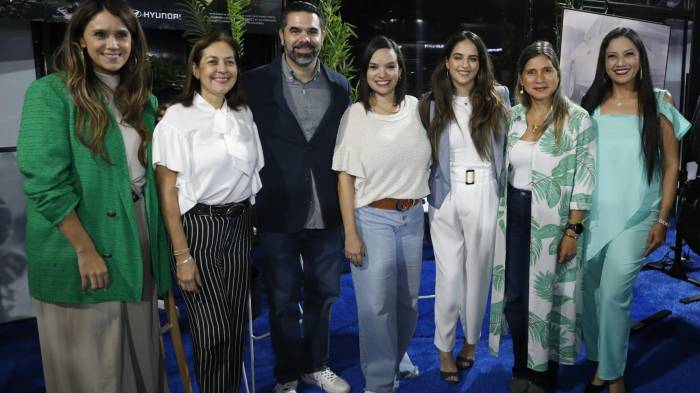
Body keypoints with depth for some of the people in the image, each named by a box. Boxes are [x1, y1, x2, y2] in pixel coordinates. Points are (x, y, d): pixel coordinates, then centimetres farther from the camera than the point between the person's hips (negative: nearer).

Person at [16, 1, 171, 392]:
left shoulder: (142, 98, 10)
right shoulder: (50, 92, -9)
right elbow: (45, 181, -17)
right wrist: (86, 250, -19)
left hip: (137, 240, 6)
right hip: (83, 245, -5)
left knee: (139, 351, 16)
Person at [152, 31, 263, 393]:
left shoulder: (244, 115, 6)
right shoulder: (177, 118, -9)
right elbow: (168, 192, -10)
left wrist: (255, 227, 8)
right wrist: (182, 255, -12)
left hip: (240, 226, 5)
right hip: (197, 228, -5)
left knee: (237, 324, 12)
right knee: (213, 332, 2)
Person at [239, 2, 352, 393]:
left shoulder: (340, 85, 5)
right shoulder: (256, 82, -4)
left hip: (326, 213, 3)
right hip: (278, 212, -2)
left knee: (323, 293, 17)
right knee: (283, 301, 12)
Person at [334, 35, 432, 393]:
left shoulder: (417, 108, 2)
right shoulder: (355, 114, -7)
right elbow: (345, 176, -7)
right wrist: (350, 233, -11)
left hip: (413, 218, 4)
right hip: (372, 219, -3)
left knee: (407, 299, 15)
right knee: (376, 303, 0)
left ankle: (397, 357, 40)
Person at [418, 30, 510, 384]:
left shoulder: (497, 98, 1)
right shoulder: (432, 103, 3)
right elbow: (425, 154, 7)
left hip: (484, 196, 0)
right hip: (445, 196, 0)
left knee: (478, 272, 13)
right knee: (448, 275, 4)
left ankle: (471, 340, 34)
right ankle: (444, 348, 22)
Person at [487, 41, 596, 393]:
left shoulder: (577, 119, -7)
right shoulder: (511, 116, 5)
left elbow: (584, 181, -9)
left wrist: (573, 231, -13)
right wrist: (502, 216, 7)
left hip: (553, 220, -4)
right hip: (513, 217, 4)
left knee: (547, 296, 9)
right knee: (514, 295, 10)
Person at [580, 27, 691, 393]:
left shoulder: (658, 103, 0)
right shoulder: (590, 104, 5)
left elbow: (671, 164, 2)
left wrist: (662, 218, -4)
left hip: (636, 216, -2)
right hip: (592, 215, 3)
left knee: (614, 294, -6)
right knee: (591, 292, 9)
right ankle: (600, 363, 29)